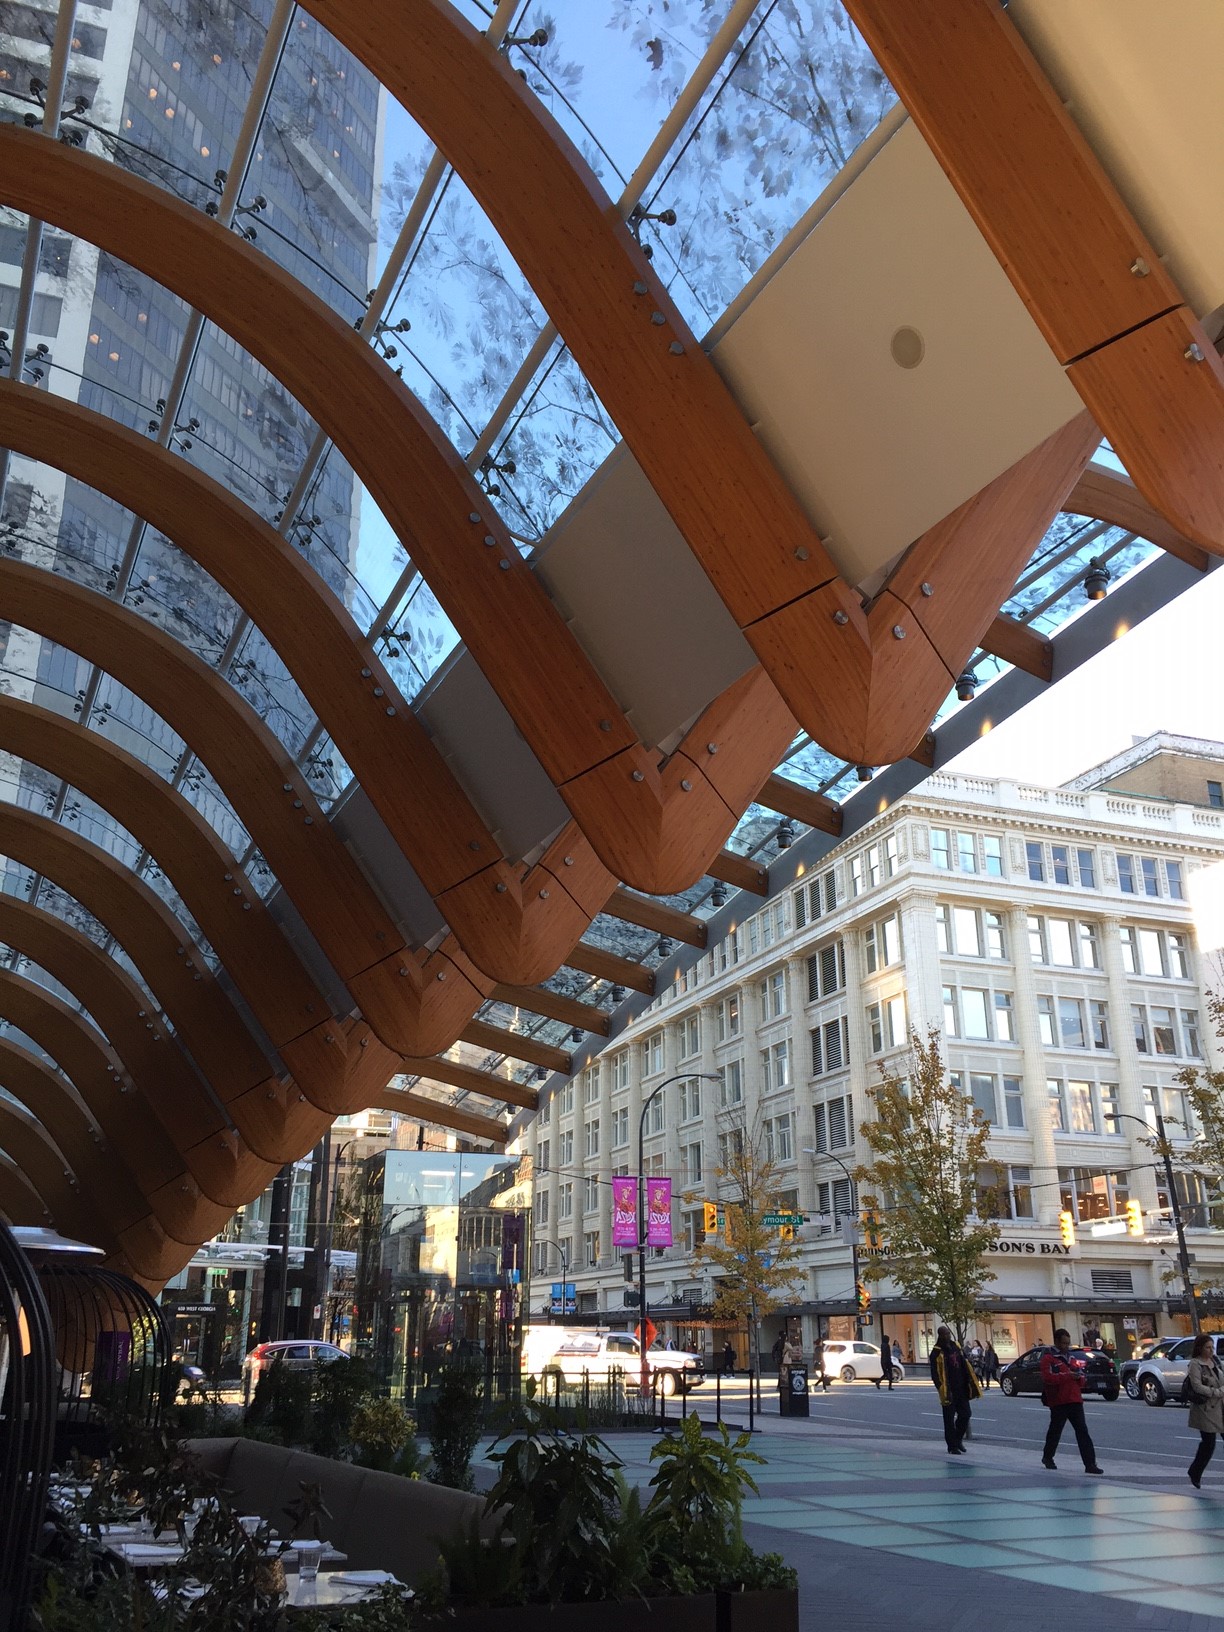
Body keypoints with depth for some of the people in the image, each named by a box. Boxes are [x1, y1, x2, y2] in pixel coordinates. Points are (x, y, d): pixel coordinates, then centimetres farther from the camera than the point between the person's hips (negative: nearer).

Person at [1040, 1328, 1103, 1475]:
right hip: (1058, 1401, -5)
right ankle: (1047, 1457, 29)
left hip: (1075, 1400, 5)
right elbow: (1048, 1377, -19)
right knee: (1055, 1431, 8)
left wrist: (1079, 1377, -1)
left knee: (1083, 1432, -4)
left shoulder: (1072, 1358, 17)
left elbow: (1081, 1379, 24)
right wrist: (1068, 1376, -22)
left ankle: (1090, 1464, -8)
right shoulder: (1048, 1358, -4)